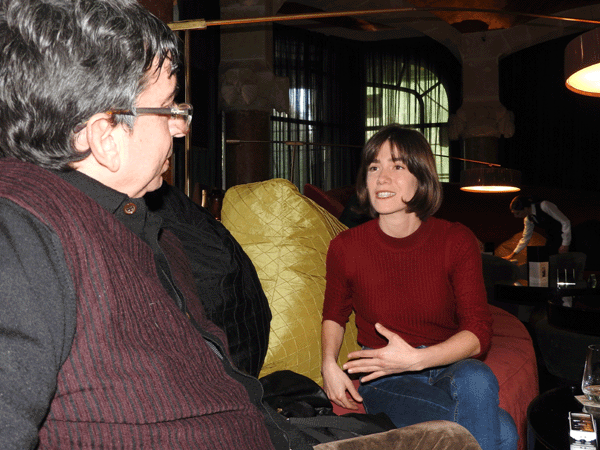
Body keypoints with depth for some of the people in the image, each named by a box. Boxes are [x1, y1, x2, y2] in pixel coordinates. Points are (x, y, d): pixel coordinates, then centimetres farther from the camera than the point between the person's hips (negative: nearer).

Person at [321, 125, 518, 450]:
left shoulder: (457, 241, -7)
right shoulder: (345, 247, -7)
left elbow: (478, 333, -10)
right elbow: (334, 315, 13)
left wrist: (415, 359, -26)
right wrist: (329, 363, -6)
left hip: (450, 366, 3)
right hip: (384, 380, -2)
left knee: (476, 380, -36)